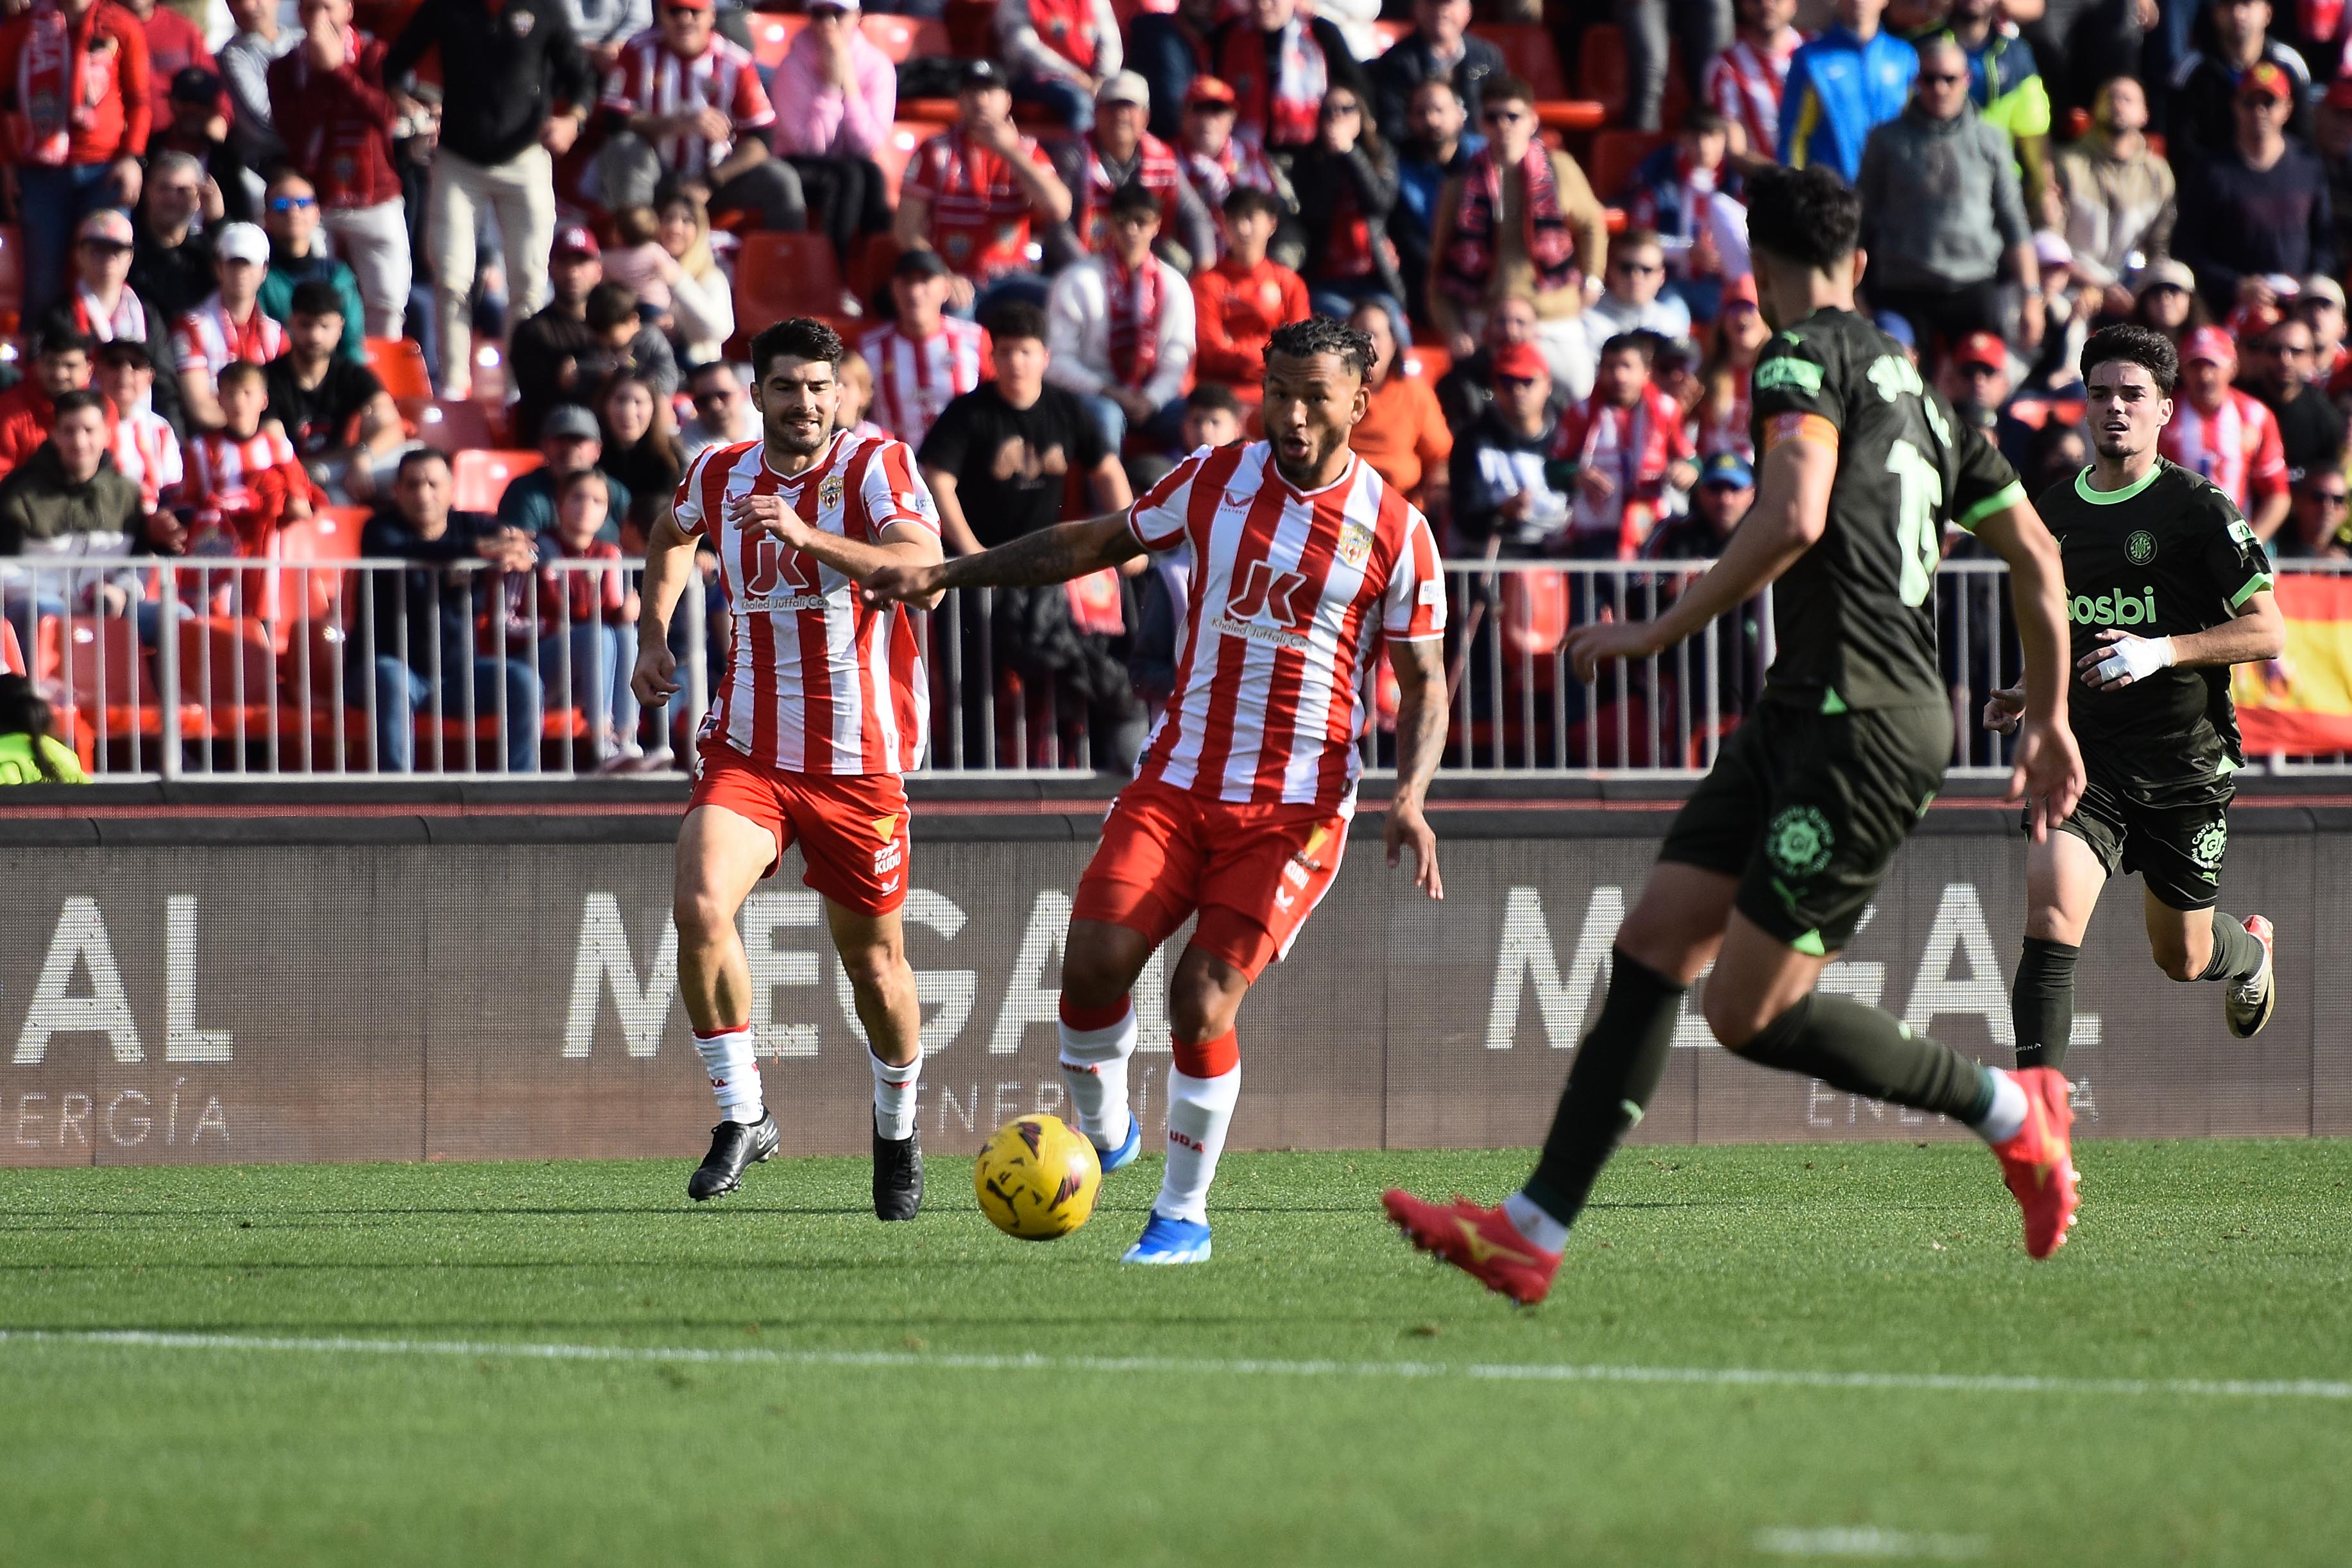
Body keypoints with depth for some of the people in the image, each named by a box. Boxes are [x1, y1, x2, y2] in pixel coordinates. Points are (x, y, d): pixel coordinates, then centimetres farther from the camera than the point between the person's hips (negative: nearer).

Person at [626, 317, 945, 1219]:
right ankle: (741, 1117, -9)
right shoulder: (718, 476, 3)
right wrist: (654, 635, 16)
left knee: (873, 959, 7)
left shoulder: (876, 468, -10)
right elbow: (672, 536, 29)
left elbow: (923, 569, -29)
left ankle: (897, 1135, 34)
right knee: (700, 908, -23)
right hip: (746, 753, 2)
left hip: (859, 762, -2)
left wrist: (809, 537, -39)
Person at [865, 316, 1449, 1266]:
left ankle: (1185, 1214, 5)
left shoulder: (1394, 530, -4)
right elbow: (1099, 542, 17)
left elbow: (1424, 680, 3)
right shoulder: (1215, 479, 4)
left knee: (1203, 1002, -14)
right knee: (1093, 964, -13)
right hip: (1178, 781, 3)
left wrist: (1409, 797, -14)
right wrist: (947, 576, 15)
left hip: (1297, 807, -3)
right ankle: (1099, 1134, 17)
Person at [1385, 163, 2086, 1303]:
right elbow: (2034, 554, 22)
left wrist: (1662, 631, -16)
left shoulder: (1806, 354, -6)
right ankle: (1534, 1229, 1)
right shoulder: (1912, 386, 20)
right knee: (1651, 948, 4)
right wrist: (2049, 718, 31)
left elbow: (1793, 517, -24)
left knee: (1751, 1015, -8)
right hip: (1800, 720, 9)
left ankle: (2008, 1112, 8)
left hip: (1858, 727, -9)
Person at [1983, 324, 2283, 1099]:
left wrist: (2163, 651, -22)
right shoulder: (2054, 511, 8)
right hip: (2086, 753, 3)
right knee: (2050, 912, -23)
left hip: (2186, 764, -3)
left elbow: (2267, 632, -10)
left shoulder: (2199, 510, -8)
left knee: (2182, 958, 13)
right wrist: (2027, 695, 9)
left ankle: (2251, 949, 51)